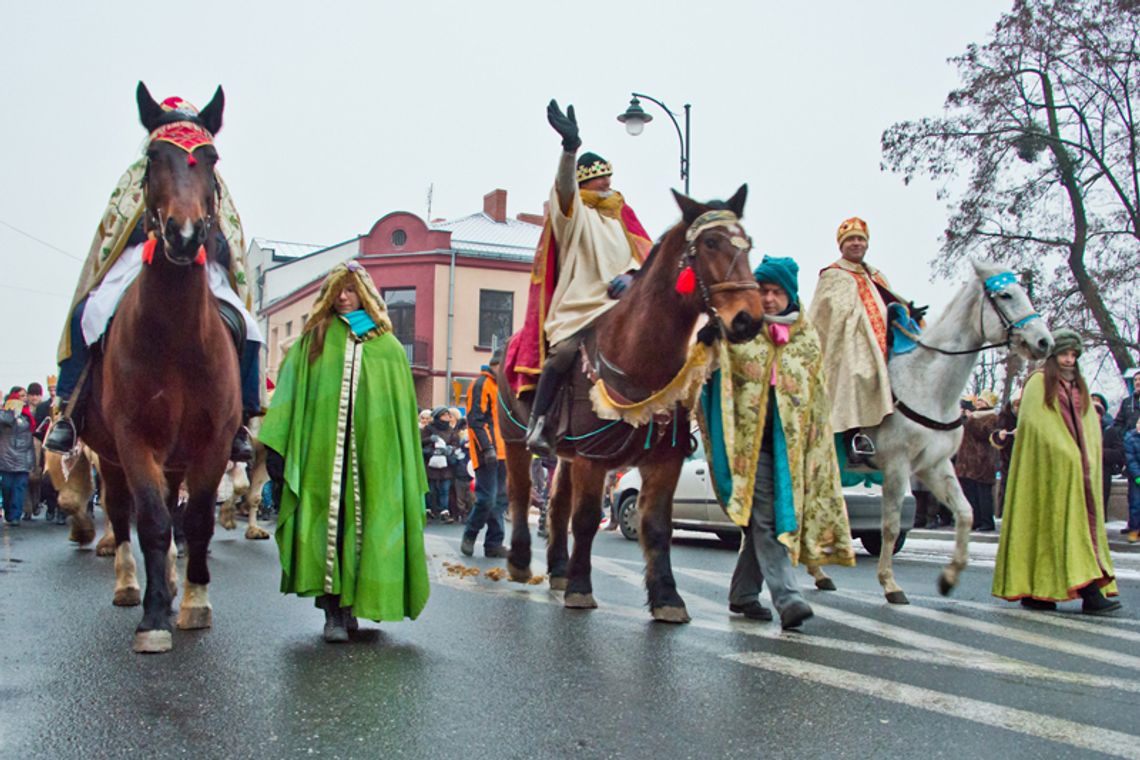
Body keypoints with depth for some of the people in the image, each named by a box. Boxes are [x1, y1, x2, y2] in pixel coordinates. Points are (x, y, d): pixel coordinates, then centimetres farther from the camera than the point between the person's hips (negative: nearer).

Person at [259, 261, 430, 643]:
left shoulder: (387, 346, 12)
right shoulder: (314, 339, 13)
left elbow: (402, 409, 10)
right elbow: (290, 393, 6)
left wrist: (405, 465, 5)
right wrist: (278, 446, -5)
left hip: (373, 453, 0)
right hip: (323, 451, 0)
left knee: (365, 524, 0)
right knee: (328, 520, -6)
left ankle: (351, 605, 15)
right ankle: (334, 611, -3)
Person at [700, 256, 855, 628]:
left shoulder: (807, 338, 14)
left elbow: (817, 395, 17)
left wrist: (815, 444, 13)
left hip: (787, 441, 4)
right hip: (747, 436, -4)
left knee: (773, 516, 6)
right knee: (763, 516, -12)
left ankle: (743, 593, 20)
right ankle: (787, 598, -16)